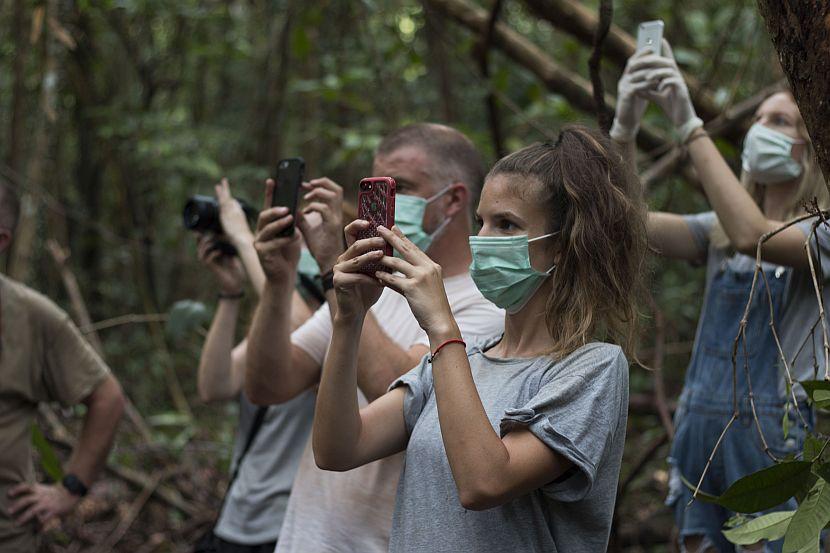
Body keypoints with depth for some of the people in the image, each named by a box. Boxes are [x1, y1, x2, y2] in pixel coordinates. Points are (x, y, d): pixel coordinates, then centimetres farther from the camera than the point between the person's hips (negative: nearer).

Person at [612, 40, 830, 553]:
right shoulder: (720, 231, 12)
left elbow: (752, 235, -25)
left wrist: (689, 123, -25)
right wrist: (624, 128, -16)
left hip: (778, 435, -5)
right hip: (703, 430, 6)